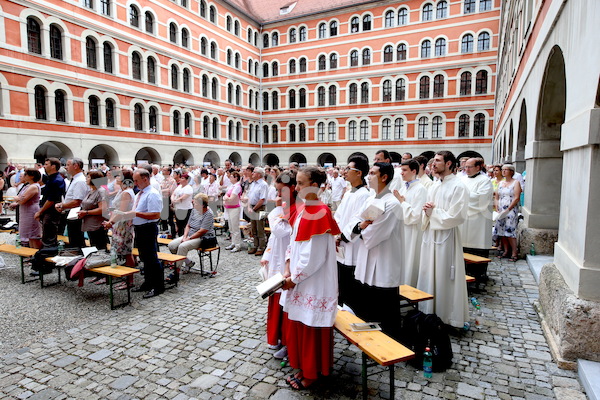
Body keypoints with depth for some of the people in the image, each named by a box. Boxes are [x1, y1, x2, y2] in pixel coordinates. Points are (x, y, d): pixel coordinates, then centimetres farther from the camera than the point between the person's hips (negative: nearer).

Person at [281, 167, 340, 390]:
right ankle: (302, 367, 37)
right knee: (296, 325, 19)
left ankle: (311, 374, 28)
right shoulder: (302, 211, 5)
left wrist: (294, 278, -14)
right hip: (298, 280, 9)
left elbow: (315, 256, -22)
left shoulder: (320, 214, -21)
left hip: (313, 283, -9)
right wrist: (288, 270, 2)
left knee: (311, 328, 8)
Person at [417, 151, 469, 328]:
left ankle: (447, 316, 17)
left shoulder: (458, 186, -11)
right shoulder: (434, 186, 13)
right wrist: (427, 211, -3)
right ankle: (429, 313, 26)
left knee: (445, 277, 1)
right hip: (430, 234, 7)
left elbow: (456, 216, -17)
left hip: (447, 236, -7)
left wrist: (434, 211, -9)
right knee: (428, 274, 12)